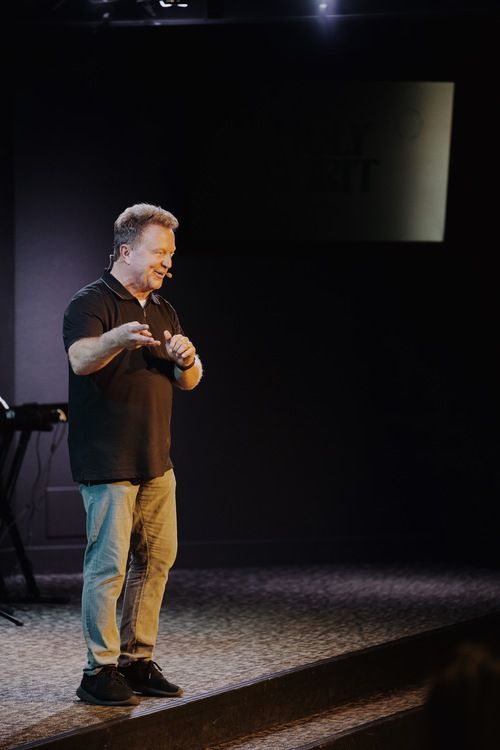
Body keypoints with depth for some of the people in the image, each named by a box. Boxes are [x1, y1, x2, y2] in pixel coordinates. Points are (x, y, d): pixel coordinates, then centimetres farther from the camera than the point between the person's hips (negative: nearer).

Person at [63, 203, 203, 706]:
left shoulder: (163, 311, 17)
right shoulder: (92, 303, -8)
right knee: (109, 564, -9)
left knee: (156, 560, 10)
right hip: (107, 461, -8)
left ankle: (137, 660, 20)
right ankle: (99, 671, -4)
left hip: (155, 461, 8)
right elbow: (81, 359, -27)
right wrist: (118, 338, -49)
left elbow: (189, 382, 15)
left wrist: (186, 358, -10)